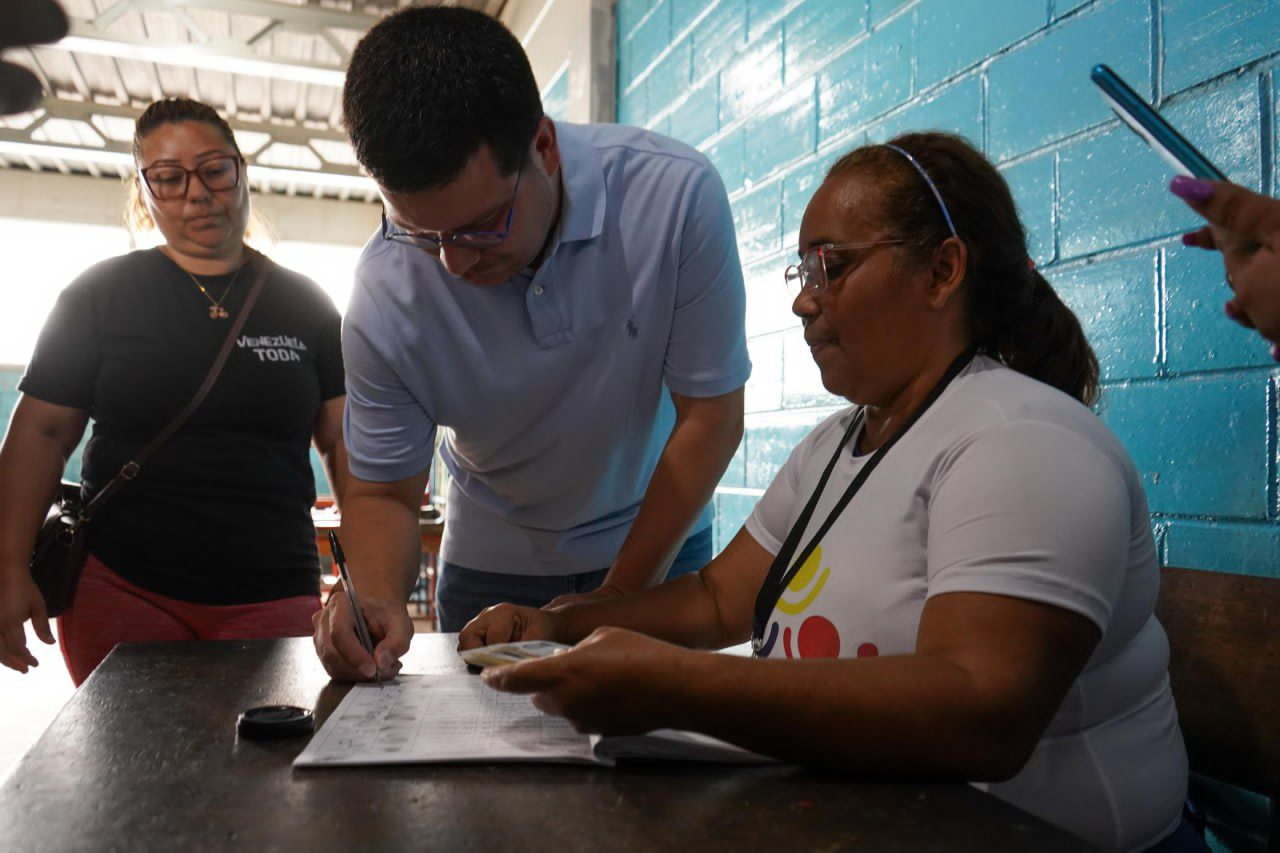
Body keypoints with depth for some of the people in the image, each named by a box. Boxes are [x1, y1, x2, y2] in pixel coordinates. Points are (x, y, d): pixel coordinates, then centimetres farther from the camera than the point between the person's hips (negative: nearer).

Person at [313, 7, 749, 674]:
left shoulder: (675, 196, -28)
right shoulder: (384, 294, -24)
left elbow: (710, 417, -19)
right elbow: (383, 491, -11)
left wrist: (618, 597, -16)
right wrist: (376, 597, -33)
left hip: (656, 544, 0)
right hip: (493, 563, 1)